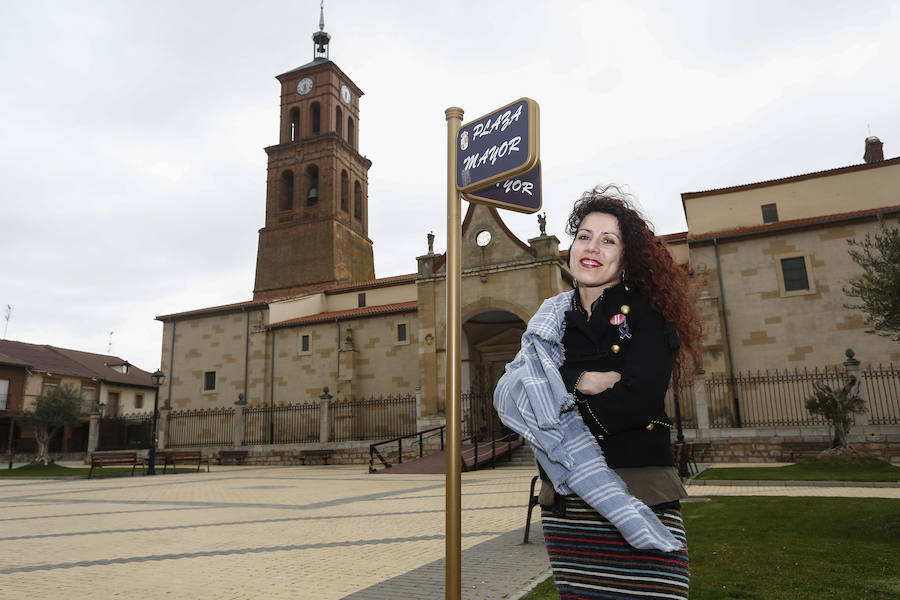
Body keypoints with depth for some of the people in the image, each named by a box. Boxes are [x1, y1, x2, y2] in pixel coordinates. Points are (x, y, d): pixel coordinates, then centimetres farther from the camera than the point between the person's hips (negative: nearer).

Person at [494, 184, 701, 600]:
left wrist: (558, 407, -6)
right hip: (565, 499, 4)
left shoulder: (646, 313, -1)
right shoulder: (553, 318, 11)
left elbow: (639, 402, -15)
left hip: (638, 492, -4)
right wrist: (577, 381, -18)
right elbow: (510, 391, -2)